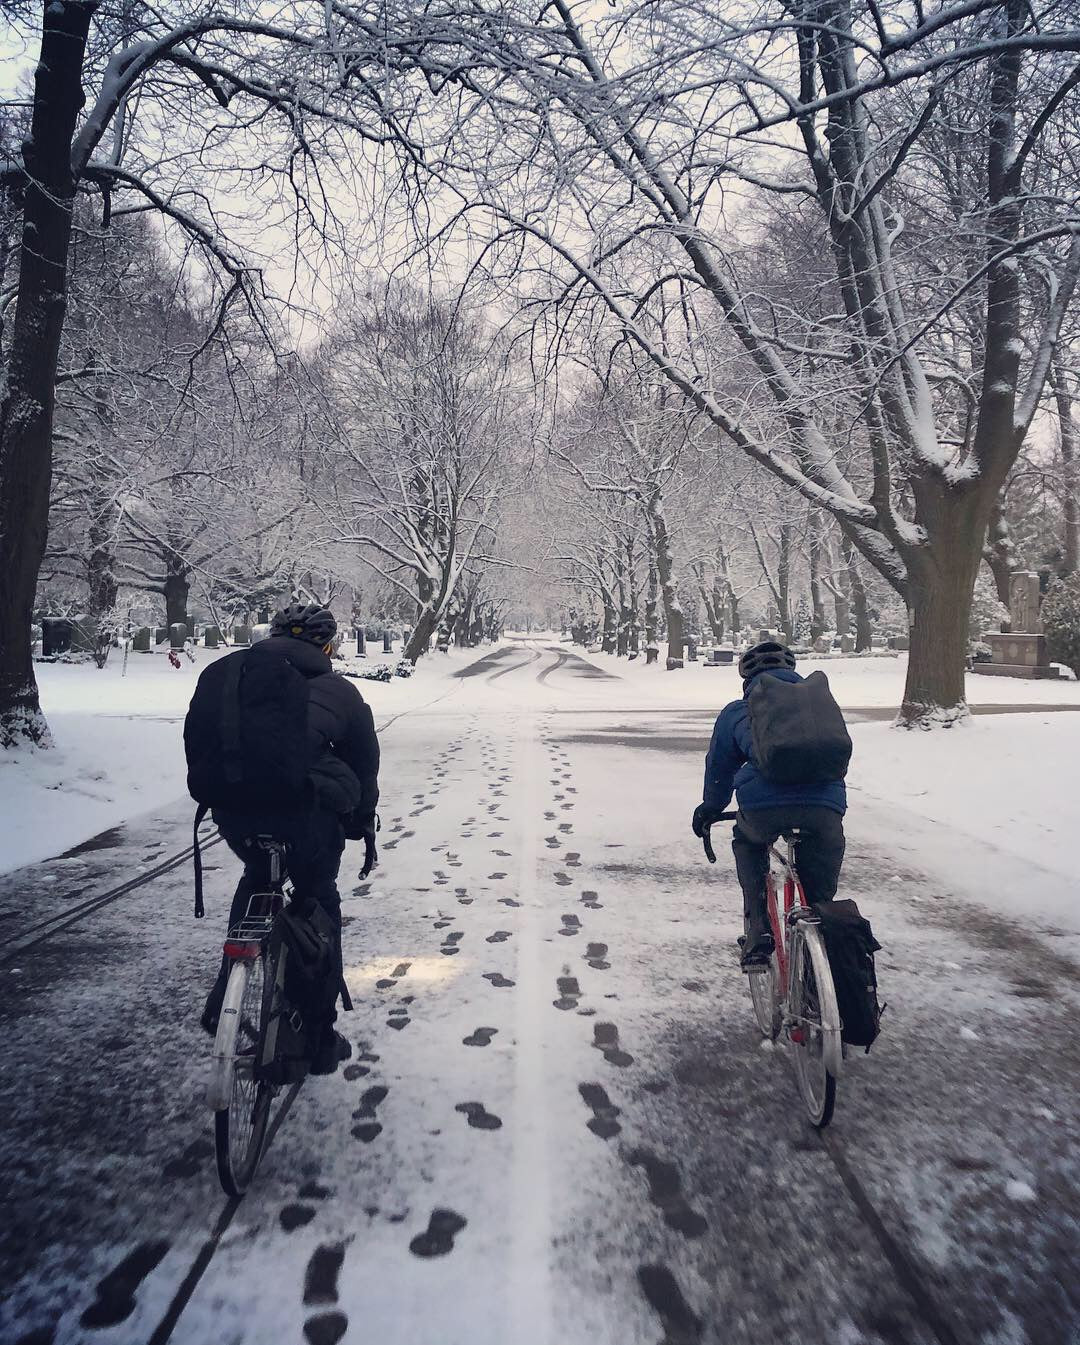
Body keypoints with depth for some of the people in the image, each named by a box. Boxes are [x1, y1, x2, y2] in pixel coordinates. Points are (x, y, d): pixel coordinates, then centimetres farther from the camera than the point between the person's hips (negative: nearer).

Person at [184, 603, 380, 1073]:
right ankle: (320, 1038, 27)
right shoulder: (337, 690, 18)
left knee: (256, 875, 34)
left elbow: (195, 741, 26)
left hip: (228, 803, 3)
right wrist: (363, 825, 39)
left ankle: (224, 998, 27)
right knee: (319, 899, 21)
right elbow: (365, 765, 25)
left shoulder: (221, 672, 23)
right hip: (305, 804, -2)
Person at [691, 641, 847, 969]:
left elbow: (718, 769, 33)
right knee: (820, 898, 21)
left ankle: (758, 935, 19)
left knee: (748, 843, 32)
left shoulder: (736, 712, 23)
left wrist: (709, 810, 50)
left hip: (764, 805, -1)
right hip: (826, 805, 2)